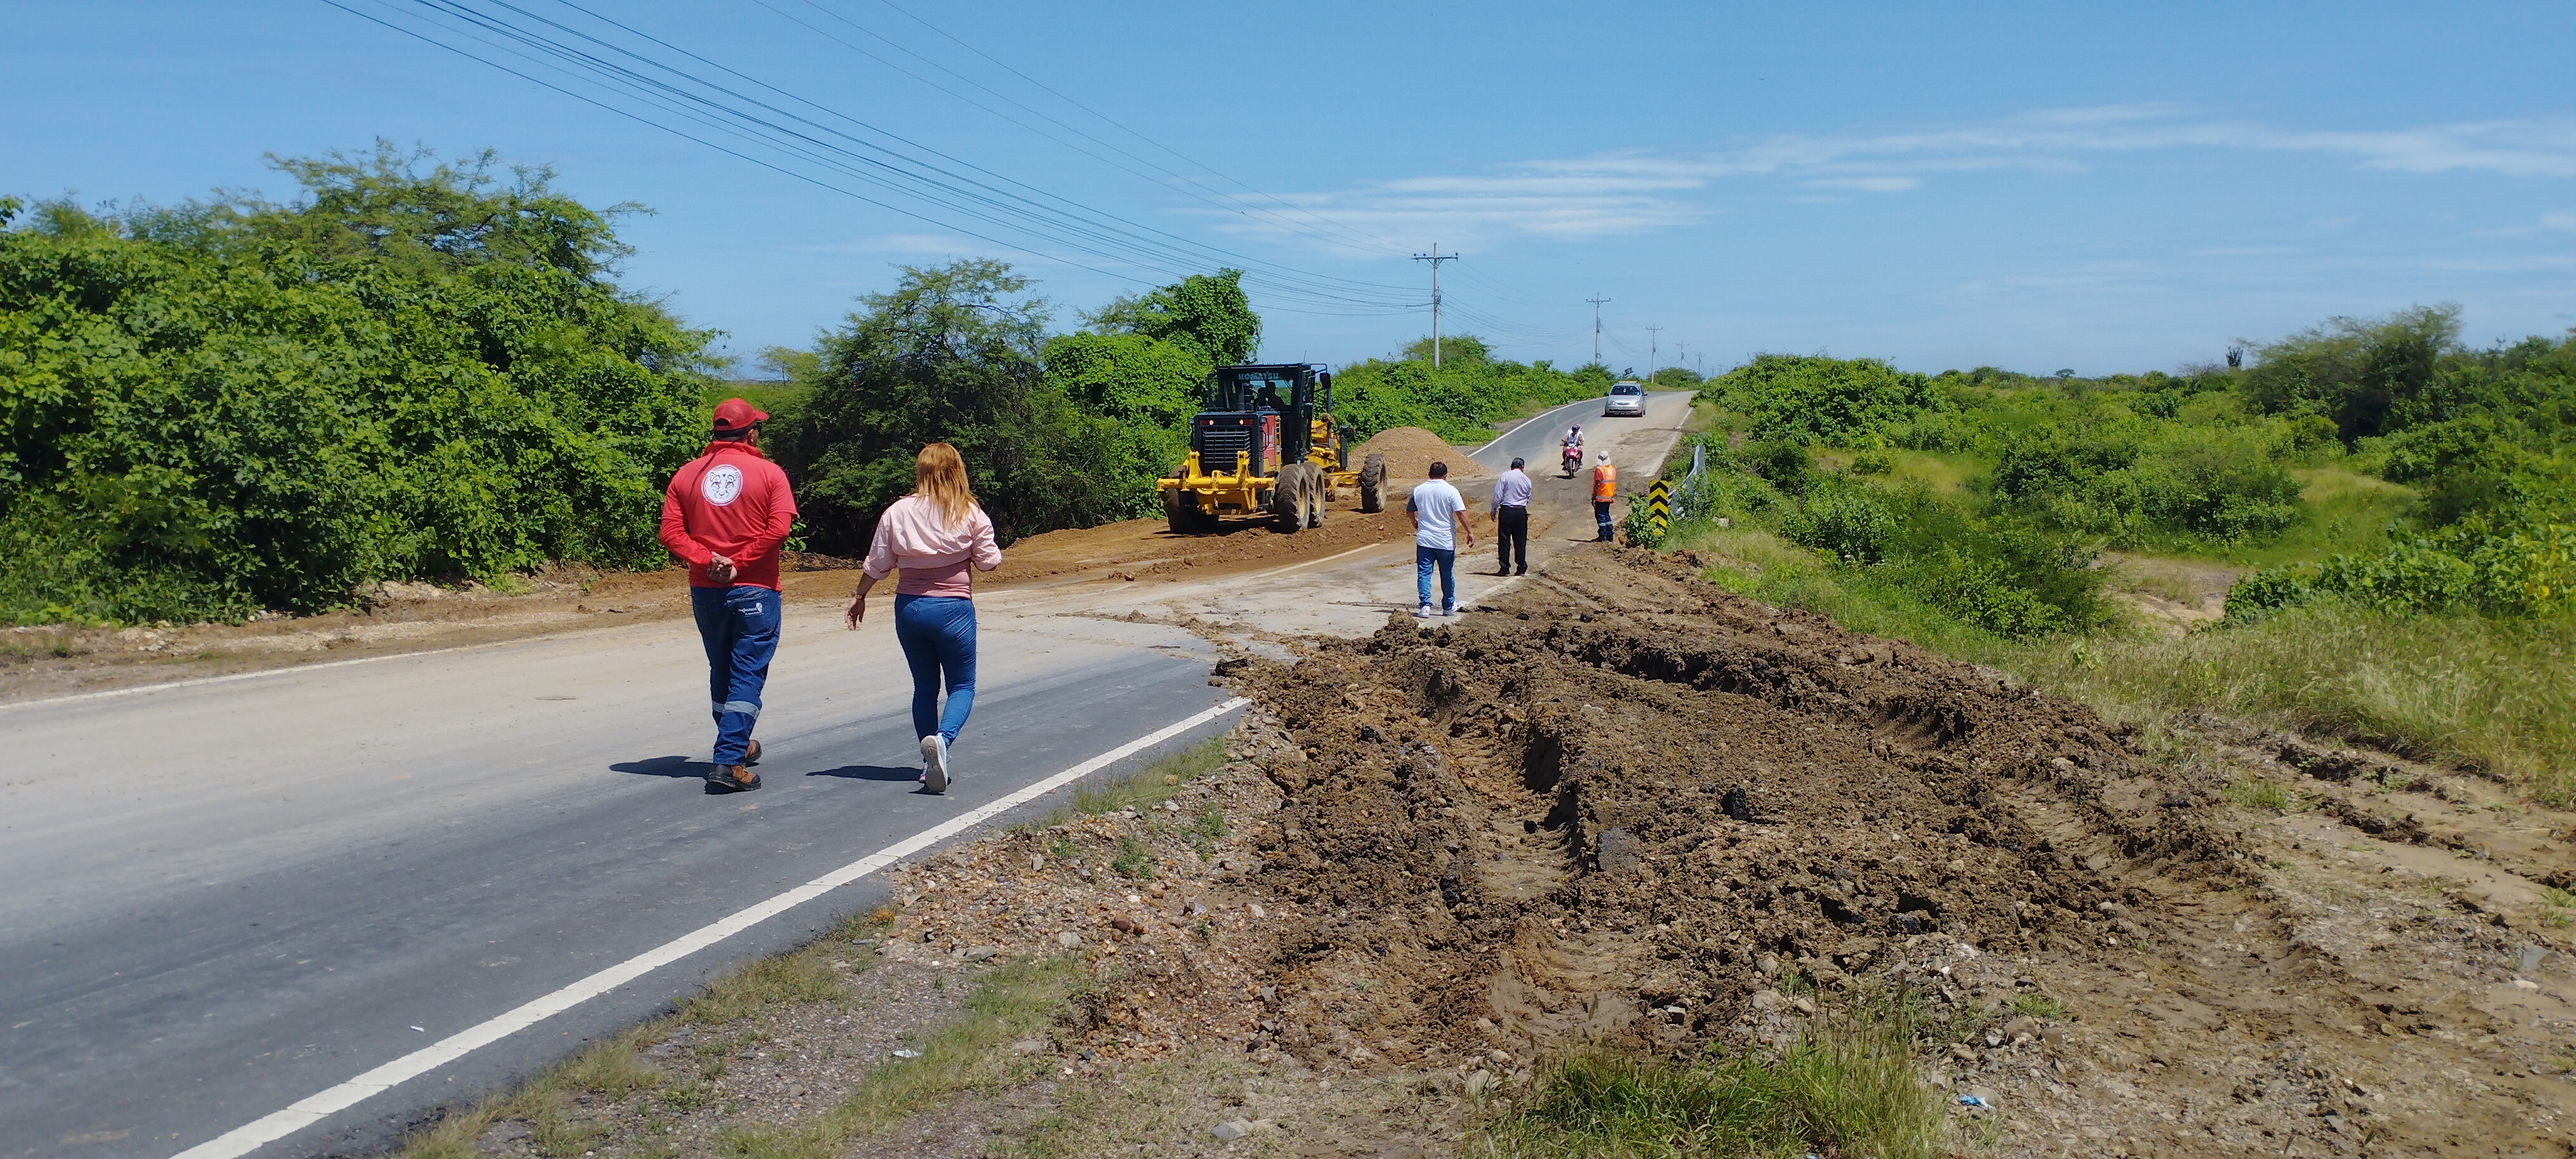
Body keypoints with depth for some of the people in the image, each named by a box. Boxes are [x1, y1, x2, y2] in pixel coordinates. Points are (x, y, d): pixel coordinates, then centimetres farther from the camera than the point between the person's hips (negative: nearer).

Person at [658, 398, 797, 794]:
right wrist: (739, 564, -13)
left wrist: (707, 559, -11)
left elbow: (671, 533, -4)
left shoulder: (687, 475, 7)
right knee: (747, 675, -2)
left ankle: (739, 746, 35)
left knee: (721, 672, 19)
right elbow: (779, 528, -16)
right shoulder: (768, 472, -3)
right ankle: (729, 763, -11)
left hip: (705, 590, 4)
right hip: (755, 589, -4)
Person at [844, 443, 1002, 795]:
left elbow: (877, 564, 3)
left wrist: (858, 597, 17)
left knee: (925, 687, 16)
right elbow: (988, 561, -1)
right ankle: (942, 739, -22)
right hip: (953, 608, -3)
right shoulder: (970, 513, -7)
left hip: (909, 608, 3)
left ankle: (932, 764, 18)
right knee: (962, 685, 7)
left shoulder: (898, 512, -1)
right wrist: (993, 551, 21)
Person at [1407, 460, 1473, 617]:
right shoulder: (1450, 491, -7)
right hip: (1446, 541, -1)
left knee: (1424, 573, 2)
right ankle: (1449, 607, 25)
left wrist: (1415, 523, 37)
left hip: (1424, 540, 1)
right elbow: (1461, 513, -13)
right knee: (1447, 574, 13)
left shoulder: (1419, 490, 3)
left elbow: (1410, 510, 17)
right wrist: (1470, 532, -6)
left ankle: (1425, 606, -11)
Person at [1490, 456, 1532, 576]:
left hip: (1506, 511, -3)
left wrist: (1494, 510, 0)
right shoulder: (1527, 480, 6)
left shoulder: (1505, 476, -4)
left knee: (1504, 540, 2)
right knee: (1520, 540, 9)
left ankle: (1504, 569, 0)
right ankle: (1522, 569, 11)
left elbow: (1498, 495, -8)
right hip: (1521, 512, 3)